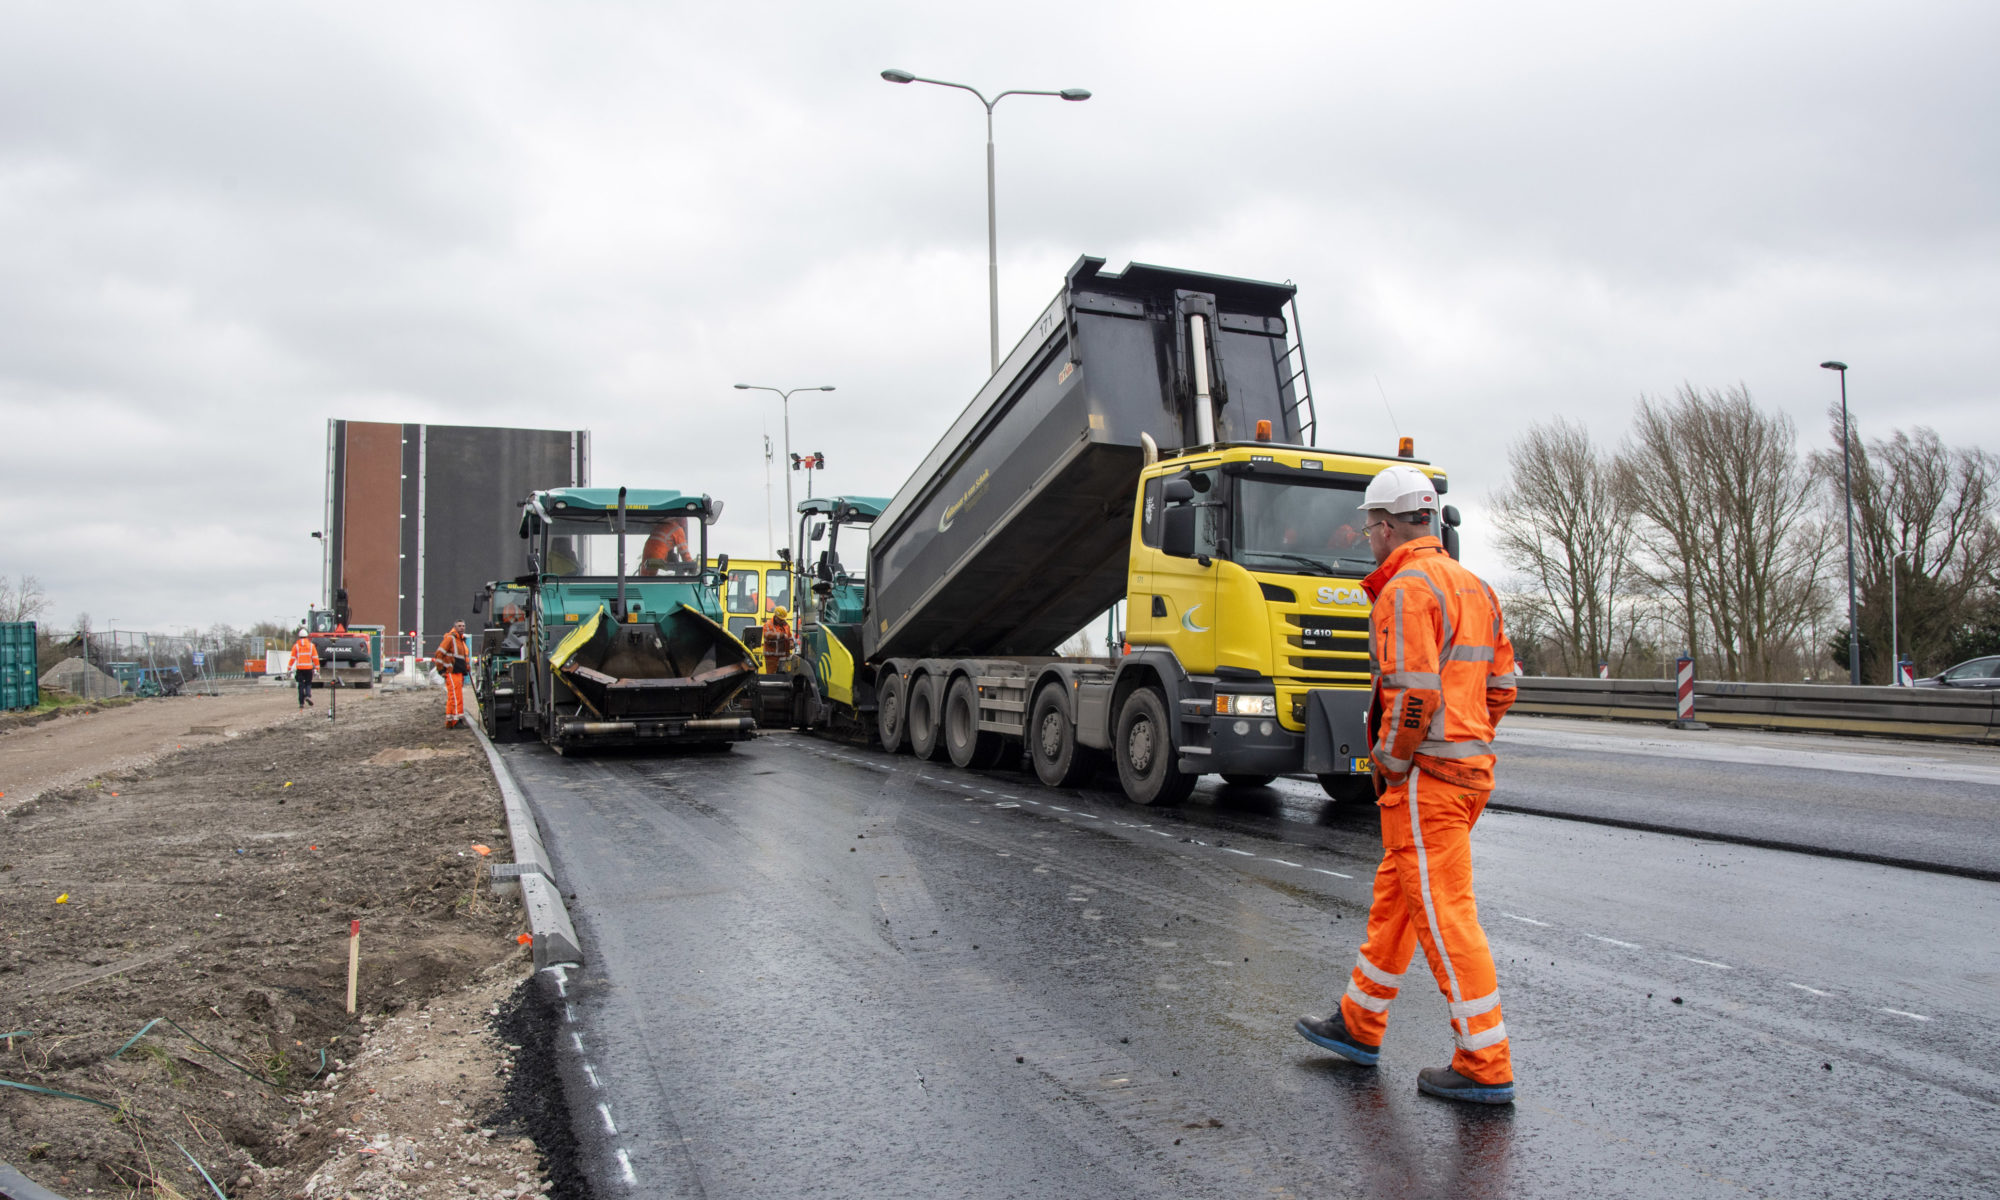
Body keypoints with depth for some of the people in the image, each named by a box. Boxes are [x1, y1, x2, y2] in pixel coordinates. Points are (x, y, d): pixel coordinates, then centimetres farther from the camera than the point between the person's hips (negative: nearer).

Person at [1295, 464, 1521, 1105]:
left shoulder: (1406, 589, -14)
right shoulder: (1474, 586, 15)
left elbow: (1413, 693, -23)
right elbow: (1501, 683, 16)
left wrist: (1390, 766, -10)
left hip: (1426, 776, -10)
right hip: (1471, 766, 10)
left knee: (1444, 914, -3)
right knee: (1395, 896, 18)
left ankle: (1486, 1066, 5)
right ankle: (1359, 1026, 29)